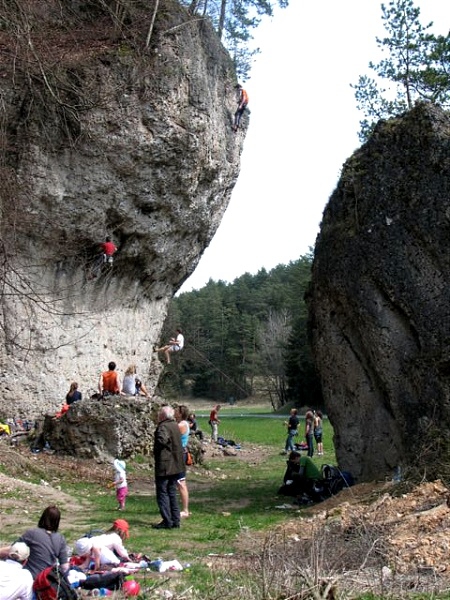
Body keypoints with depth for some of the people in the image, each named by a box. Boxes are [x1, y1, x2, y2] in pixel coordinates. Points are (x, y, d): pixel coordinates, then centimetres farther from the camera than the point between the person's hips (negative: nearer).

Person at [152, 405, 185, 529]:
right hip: (176, 465, 9)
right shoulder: (175, 426, 12)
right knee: (172, 493, 15)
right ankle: (175, 520, 17)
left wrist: (156, 451, -17)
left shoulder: (163, 427, -16)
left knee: (162, 493, -1)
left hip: (164, 465, -9)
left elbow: (161, 440, -33)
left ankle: (167, 521, -1)